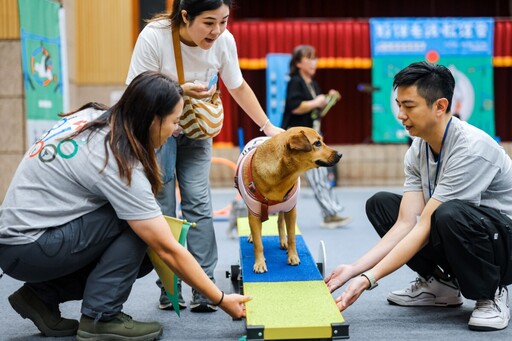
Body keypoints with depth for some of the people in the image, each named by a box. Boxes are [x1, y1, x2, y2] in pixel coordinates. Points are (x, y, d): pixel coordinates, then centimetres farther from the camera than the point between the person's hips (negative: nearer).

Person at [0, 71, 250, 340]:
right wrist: (221, 300, -13)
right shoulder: (120, 166, -24)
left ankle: (42, 295, 10)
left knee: (141, 255, 4)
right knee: (136, 224, -17)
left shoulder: (95, 116, -2)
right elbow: (169, 250, -21)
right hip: (27, 250, -8)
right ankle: (100, 318, -10)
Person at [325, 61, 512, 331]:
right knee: (380, 204, 1)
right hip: (459, 243, 8)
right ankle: (440, 284, 6)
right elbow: (407, 223, -8)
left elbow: (425, 227, -29)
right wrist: (355, 268, -18)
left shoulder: (472, 149, -28)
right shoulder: (417, 152, -3)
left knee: (449, 214, -38)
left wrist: (369, 278, -29)